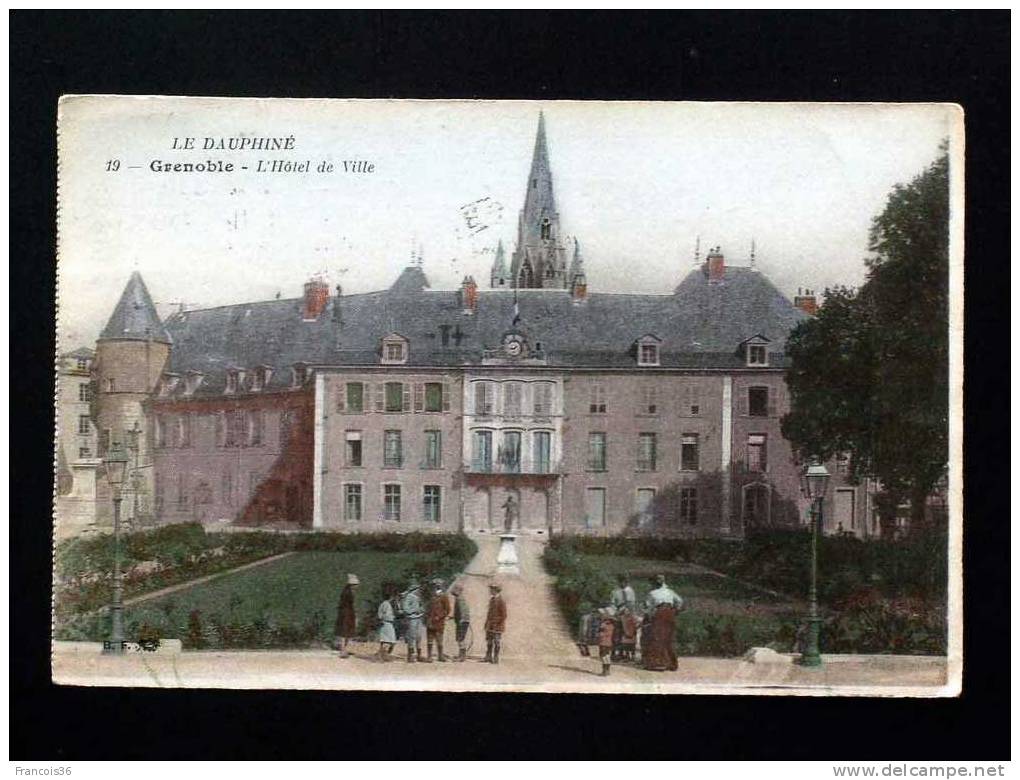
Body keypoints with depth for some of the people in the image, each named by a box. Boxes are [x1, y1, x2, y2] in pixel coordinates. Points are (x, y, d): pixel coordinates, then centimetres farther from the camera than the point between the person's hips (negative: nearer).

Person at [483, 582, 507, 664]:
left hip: (497, 626, -9)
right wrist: (487, 623, 16)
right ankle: (488, 658, 21)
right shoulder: (492, 600, 14)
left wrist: (497, 623, -16)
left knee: (497, 643, -3)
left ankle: (496, 659, 1)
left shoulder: (501, 601, -14)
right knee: (489, 642, 13)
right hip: (489, 626, 9)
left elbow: (504, 615, -15)